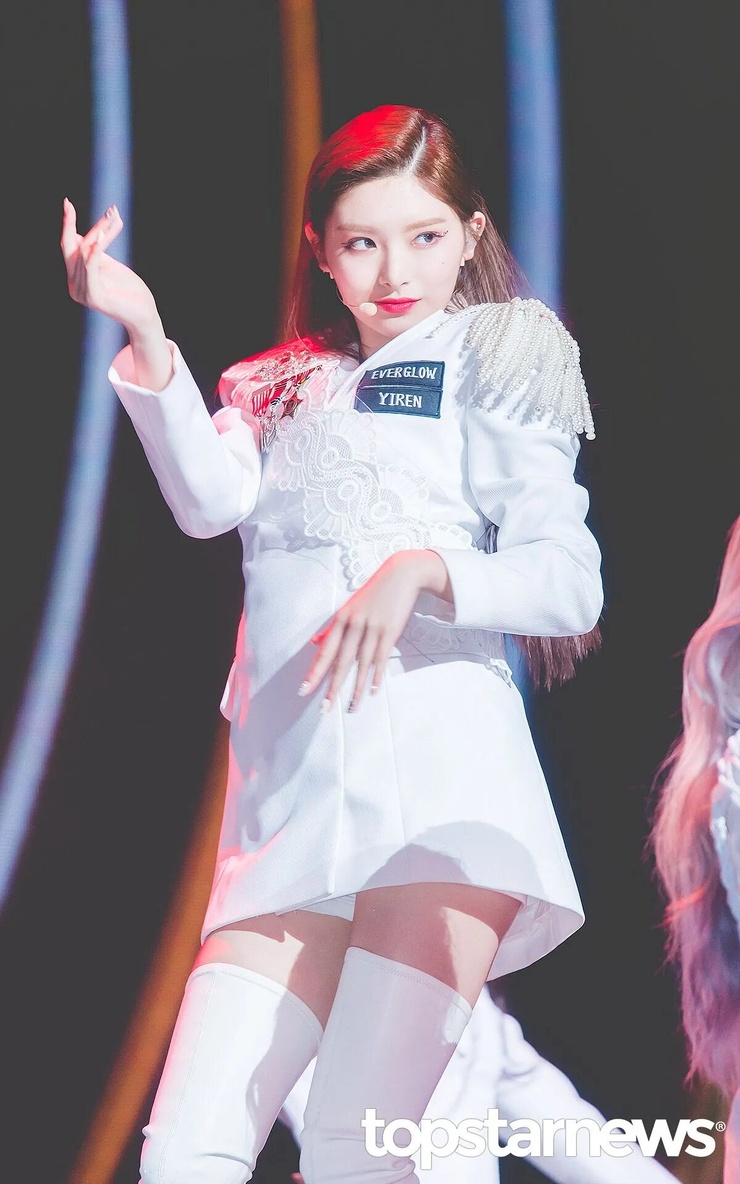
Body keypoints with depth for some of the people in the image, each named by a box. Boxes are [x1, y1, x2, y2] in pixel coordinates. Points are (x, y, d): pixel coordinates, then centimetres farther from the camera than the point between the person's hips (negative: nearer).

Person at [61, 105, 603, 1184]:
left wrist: (422, 569, -16)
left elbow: (570, 584, 2)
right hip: (289, 800, 5)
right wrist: (145, 335, -10)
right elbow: (211, 500, 3)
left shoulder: (492, 358, 13)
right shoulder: (282, 391, 25)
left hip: (437, 766, -4)